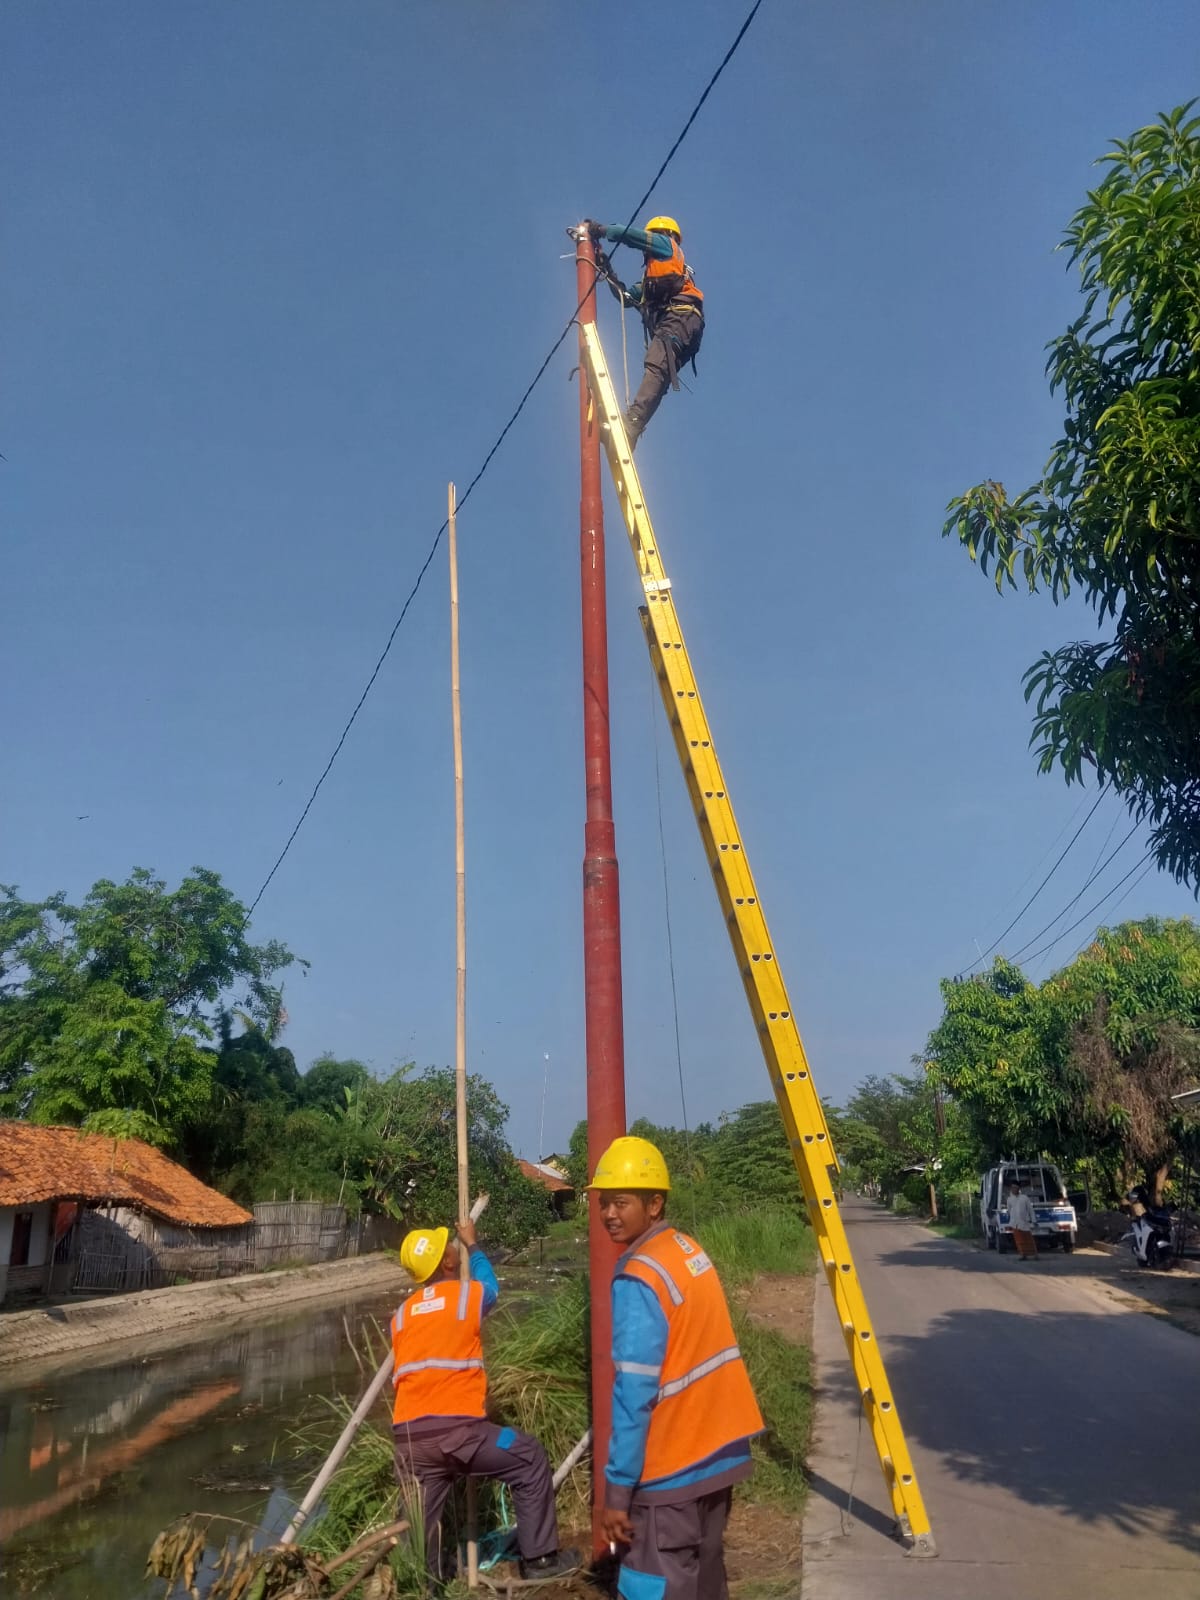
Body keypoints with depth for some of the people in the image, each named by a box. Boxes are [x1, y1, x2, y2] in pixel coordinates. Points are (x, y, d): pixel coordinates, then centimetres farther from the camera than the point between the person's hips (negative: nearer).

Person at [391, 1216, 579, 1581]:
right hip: (457, 1429, -5)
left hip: (408, 1437, 5)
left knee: (420, 1522, 14)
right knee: (531, 1461, 13)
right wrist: (472, 1244, 39)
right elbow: (490, 1285, 25)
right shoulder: (468, 1295, 1)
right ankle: (539, 1558, 18)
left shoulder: (402, 1314, 15)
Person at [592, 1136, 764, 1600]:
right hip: (717, 1450, 8)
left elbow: (634, 1395, -22)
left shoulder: (638, 1281, -21)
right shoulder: (690, 1250, 4)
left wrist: (617, 1490, -16)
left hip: (669, 1471, -8)